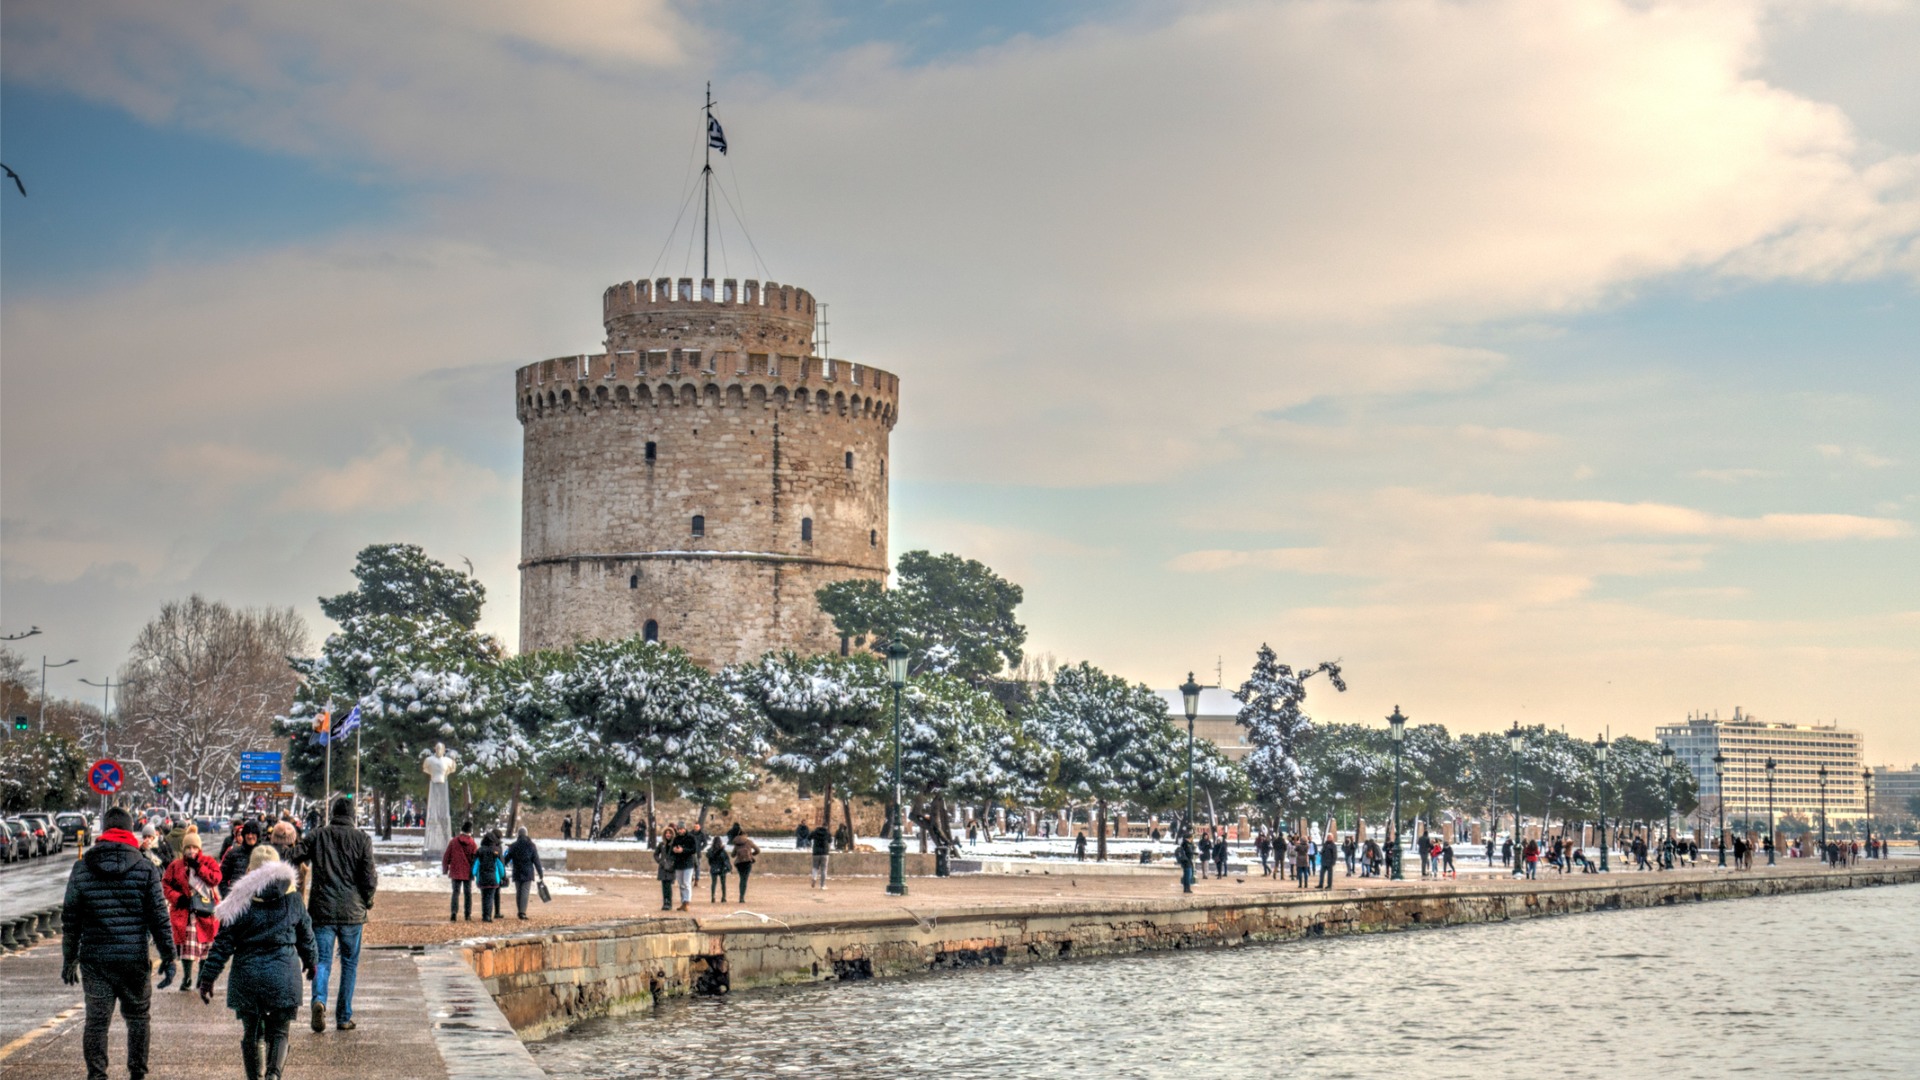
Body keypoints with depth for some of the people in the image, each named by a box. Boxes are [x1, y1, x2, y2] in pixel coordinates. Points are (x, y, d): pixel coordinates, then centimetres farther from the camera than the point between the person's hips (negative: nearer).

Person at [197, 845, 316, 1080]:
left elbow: (223, 943, -4)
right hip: (284, 976, 1)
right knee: (279, 1032, 8)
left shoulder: (241, 901, -5)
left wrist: (207, 978, 2)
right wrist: (309, 962, 31)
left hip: (248, 976, -1)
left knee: (251, 1033, 14)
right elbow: (306, 935, 12)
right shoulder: (292, 898, 1)